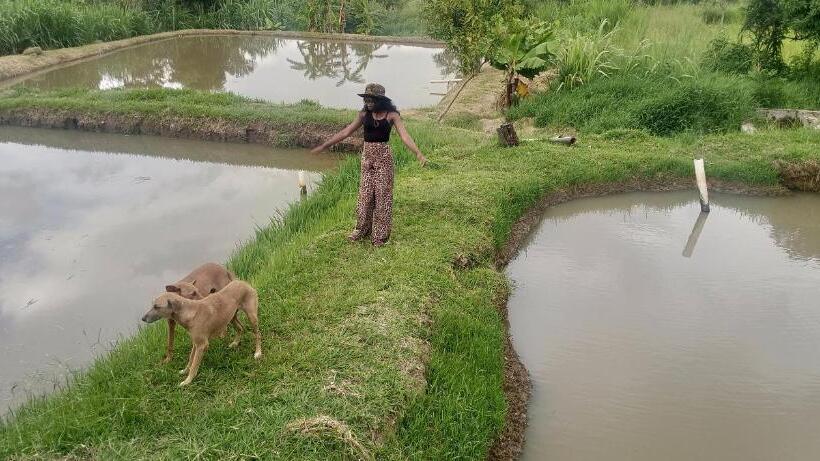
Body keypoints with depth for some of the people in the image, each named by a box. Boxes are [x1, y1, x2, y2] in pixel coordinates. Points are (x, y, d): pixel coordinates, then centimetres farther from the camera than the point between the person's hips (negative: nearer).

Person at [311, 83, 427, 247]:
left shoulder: (391, 115, -7)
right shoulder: (364, 114, 3)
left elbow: (404, 135, -17)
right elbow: (346, 132, 6)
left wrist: (418, 153, -32)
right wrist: (324, 145, 5)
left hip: (383, 156, -3)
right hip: (367, 155, 3)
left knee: (382, 194, 1)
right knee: (365, 193, 7)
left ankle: (380, 234, 11)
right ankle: (362, 229, 21)